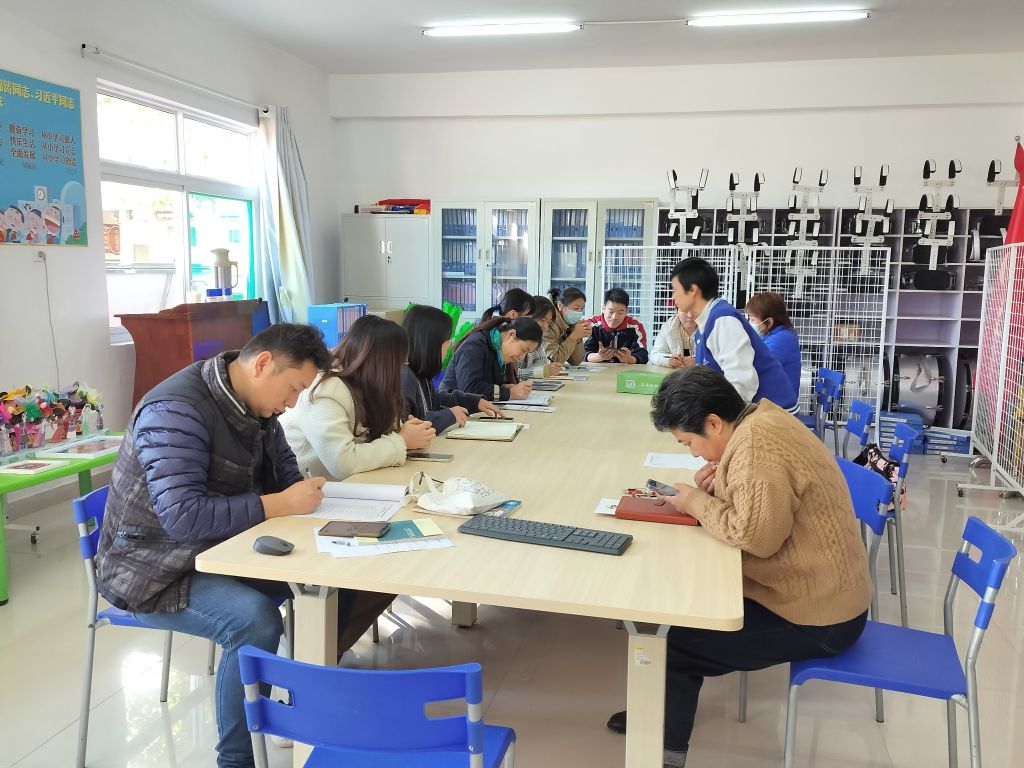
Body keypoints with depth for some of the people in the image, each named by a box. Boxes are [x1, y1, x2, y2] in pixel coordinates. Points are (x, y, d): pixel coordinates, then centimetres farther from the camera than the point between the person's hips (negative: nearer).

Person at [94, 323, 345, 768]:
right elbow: (183, 516, -34)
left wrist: (303, 494, -11)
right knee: (256, 620, -31)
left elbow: (284, 471, 12)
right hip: (155, 570, -8)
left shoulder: (255, 405, 2)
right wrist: (282, 505, -29)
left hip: (221, 549, 9)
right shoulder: (176, 411, -26)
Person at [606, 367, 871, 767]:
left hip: (817, 619, -10)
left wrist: (697, 502, -17)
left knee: (673, 643, -5)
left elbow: (756, 535, -31)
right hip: (820, 589, 10)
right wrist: (717, 487, -2)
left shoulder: (756, 444, -26)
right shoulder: (759, 420, 4)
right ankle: (665, 716, 30)